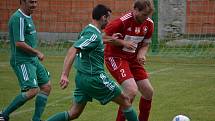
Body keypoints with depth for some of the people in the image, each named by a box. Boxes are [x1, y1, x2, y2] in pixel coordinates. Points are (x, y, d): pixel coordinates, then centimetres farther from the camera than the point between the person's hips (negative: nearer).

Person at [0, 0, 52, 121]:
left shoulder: (28, 17, 13)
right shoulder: (18, 18, -18)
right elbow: (19, 43, -23)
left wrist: (36, 54, 13)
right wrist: (37, 53, -13)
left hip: (33, 60, 10)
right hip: (22, 61, -10)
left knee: (46, 86, 8)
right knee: (32, 90, -18)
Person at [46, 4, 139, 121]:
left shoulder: (87, 30, 11)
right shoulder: (93, 35, -17)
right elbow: (73, 50, -27)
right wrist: (65, 75, -34)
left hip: (82, 77, 10)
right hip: (94, 78, -10)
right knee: (125, 100, 4)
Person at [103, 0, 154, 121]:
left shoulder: (149, 24, -3)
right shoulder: (122, 21, -23)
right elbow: (104, 37, -15)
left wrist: (141, 55, -10)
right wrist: (123, 43, -22)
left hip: (133, 59, 7)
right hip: (115, 57, -7)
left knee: (148, 92, 5)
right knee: (132, 91, -23)